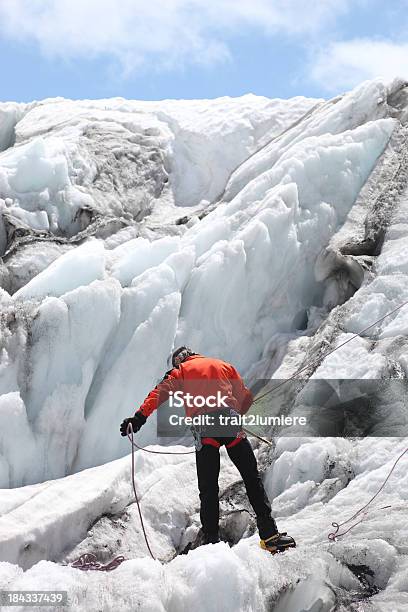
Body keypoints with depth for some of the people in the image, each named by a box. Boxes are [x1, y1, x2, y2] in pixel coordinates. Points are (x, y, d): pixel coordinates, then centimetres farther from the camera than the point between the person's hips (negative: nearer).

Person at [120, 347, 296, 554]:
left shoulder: (181, 371, 20)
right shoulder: (223, 365, 27)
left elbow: (161, 391, 2)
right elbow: (246, 397, 25)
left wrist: (140, 416, -8)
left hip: (204, 430, -1)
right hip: (231, 423, 2)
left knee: (208, 489, 4)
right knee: (252, 479, 7)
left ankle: (211, 541, -2)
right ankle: (269, 534, 1)